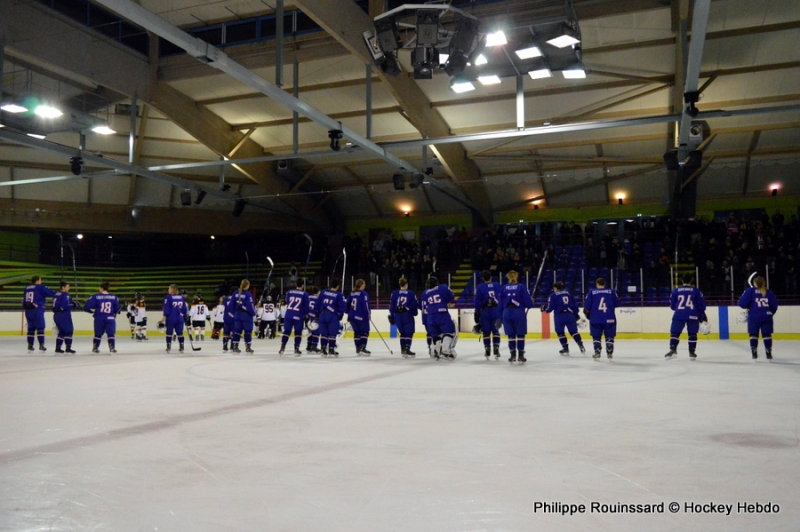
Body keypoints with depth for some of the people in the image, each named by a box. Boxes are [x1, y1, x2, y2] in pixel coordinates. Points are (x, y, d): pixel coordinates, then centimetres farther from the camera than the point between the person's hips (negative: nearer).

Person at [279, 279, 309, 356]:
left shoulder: (289, 292, 5)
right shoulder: (305, 294, -5)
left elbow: (287, 303, 15)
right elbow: (306, 306, -2)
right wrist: (306, 314, 14)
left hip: (288, 315, 3)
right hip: (299, 316, -3)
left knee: (286, 331, 11)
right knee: (298, 333, 10)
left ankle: (282, 348, 5)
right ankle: (296, 349, 8)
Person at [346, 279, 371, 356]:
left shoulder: (352, 293, 10)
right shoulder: (363, 294, -11)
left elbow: (348, 304, 15)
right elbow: (365, 306, -17)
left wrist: (349, 314, 23)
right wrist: (367, 316, -14)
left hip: (352, 316, 7)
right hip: (361, 317, -7)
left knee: (357, 332, 13)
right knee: (365, 331, 1)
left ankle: (358, 350, 15)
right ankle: (362, 348, -11)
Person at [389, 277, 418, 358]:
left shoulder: (394, 293, 3)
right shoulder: (410, 293, -2)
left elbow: (391, 305, 1)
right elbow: (414, 305, -1)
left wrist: (391, 316, 7)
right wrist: (414, 313, 18)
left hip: (397, 316, 4)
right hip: (407, 315, -4)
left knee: (402, 332, 17)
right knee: (409, 332, 1)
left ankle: (403, 350, 18)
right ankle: (407, 350, -11)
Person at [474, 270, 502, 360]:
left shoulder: (480, 288, -2)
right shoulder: (498, 286, 4)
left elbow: (477, 303, -3)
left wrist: (477, 315, 1)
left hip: (485, 312, -1)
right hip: (496, 311, 1)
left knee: (486, 332, 7)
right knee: (495, 331, 8)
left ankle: (487, 351, 9)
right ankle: (496, 350, 0)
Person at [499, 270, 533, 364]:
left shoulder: (503, 288, 7)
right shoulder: (522, 287, -2)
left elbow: (500, 304, 9)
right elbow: (528, 302, -4)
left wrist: (501, 316, 18)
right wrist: (530, 304, 19)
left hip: (507, 313, 3)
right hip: (519, 312, -2)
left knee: (511, 335, 11)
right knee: (520, 335, 6)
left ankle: (513, 355, 12)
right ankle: (520, 356, 6)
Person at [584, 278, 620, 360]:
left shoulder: (592, 292, 0)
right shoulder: (611, 292, 3)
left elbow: (587, 305, -3)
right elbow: (617, 303, 5)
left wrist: (587, 312, 15)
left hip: (595, 319, -1)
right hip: (609, 319, 1)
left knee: (596, 336, 11)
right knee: (609, 336, 12)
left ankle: (597, 353, 5)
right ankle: (610, 354, 14)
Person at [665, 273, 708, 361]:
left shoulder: (676, 291, 7)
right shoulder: (696, 291, 6)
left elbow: (672, 305, 11)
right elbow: (701, 305, 6)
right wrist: (703, 316, 17)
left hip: (679, 315, -1)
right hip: (693, 316, 1)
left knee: (674, 332, 2)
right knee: (692, 333, 13)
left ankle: (673, 350, -13)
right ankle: (692, 352, 12)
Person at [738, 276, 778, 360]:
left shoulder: (750, 291, -4)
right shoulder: (769, 292, 6)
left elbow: (742, 303, -10)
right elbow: (774, 305, 7)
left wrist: (748, 306, 12)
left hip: (754, 317, -2)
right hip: (766, 317, 2)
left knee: (753, 334, 9)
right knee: (767, 335, 11)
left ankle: (754, 353, 7)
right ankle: (769, 353, 13)